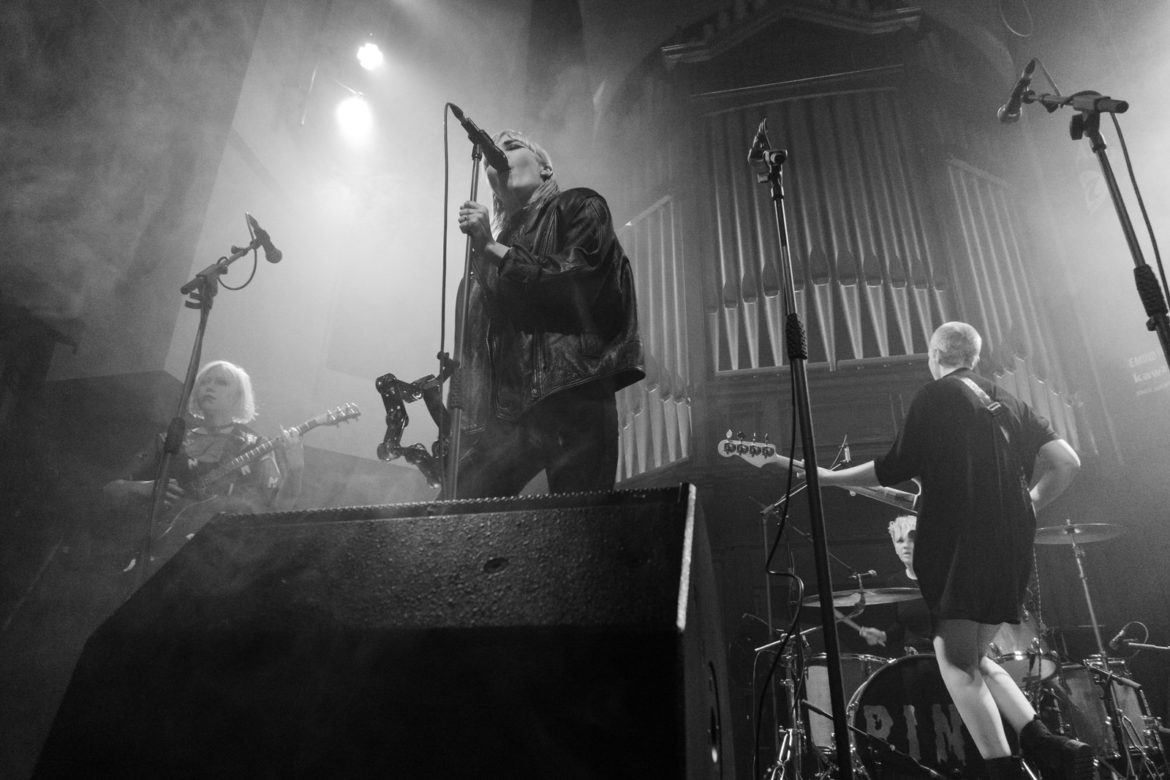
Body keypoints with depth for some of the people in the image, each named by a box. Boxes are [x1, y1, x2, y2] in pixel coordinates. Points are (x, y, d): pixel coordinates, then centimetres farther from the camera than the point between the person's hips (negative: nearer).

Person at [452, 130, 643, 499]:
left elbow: (577, 283, -8)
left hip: (573, 395, -5)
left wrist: (492, 249, -7)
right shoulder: (491, 251, 26)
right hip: (505, 406, 5)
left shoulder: (580, 207, 11)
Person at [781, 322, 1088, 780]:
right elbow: (1067, 462, 13)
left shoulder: (934, 397, 2)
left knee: (954, 657, -5)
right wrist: (1026, 507, 23)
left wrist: (826, 477, 5)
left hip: (957, 537, -7)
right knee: (972, 656, 17)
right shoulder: (1008, 403, 21)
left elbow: (896, 469, -3)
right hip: (1013, 543, 7)